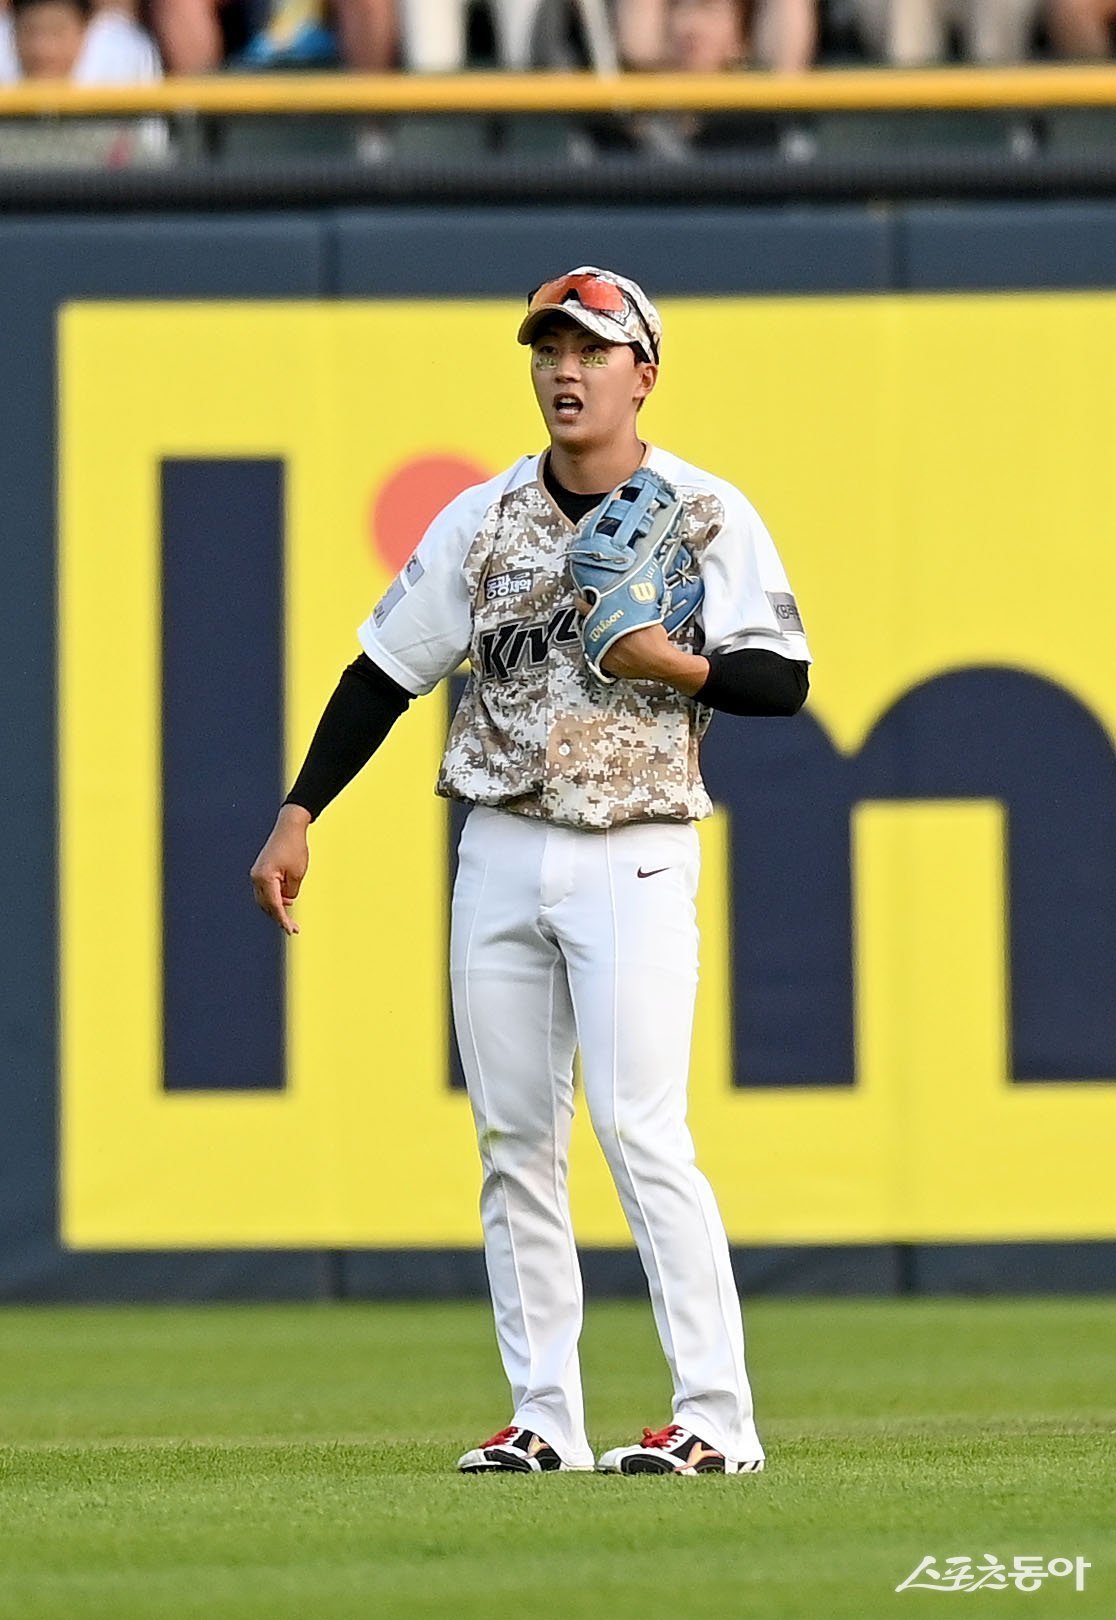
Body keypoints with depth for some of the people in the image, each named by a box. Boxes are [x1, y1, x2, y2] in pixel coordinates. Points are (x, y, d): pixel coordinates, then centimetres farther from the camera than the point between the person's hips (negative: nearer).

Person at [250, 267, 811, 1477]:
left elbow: (782, 681, -3)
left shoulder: (706, 515, -1)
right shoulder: (484, 519, 9)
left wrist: (674, 663, -20)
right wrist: (297, 817, 5)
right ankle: (544, 1419, 8)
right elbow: (386, 669, 11)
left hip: (633, 855, -5)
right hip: (500, 855, 5)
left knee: (640, 1130, -14)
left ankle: (716, 1417, -13)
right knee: (514, 1141, 4)